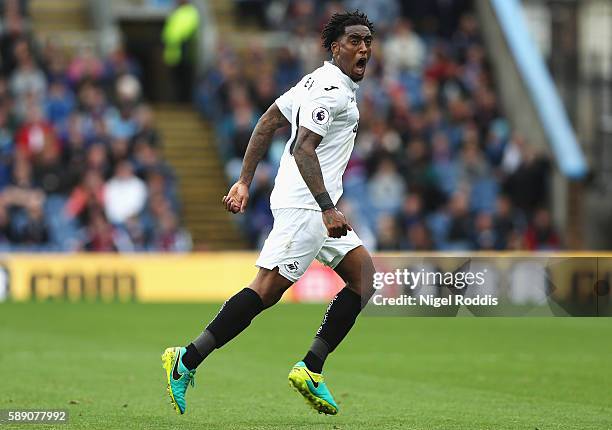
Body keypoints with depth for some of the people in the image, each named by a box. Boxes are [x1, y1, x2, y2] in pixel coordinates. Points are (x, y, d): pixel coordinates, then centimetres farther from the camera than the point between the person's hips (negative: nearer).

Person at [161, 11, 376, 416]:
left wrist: (245, 180, 19)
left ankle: (311, 370, 3)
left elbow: (269, 121, 20)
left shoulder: (320, 81, 18)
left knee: (364, 276, 6)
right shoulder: (330, 89, -13)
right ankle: (186, 362, -9)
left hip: (317, 205, 11)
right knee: (268, 288, -13)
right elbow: (303, 148, -23)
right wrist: (328, 208, -29)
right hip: (305, 204, -11)